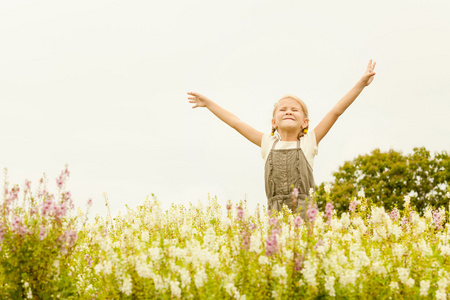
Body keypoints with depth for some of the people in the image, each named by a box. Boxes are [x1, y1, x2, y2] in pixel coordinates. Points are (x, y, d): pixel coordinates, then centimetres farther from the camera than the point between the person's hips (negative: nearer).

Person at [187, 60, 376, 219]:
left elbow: (336, 112, 8)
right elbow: (236, 123, 23)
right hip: (275, 216, 1)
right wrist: (208, 103, 29)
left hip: (305, 213, -1)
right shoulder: (268, 143, 16)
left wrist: (361, 84, 6)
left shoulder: (309, 142, 11)